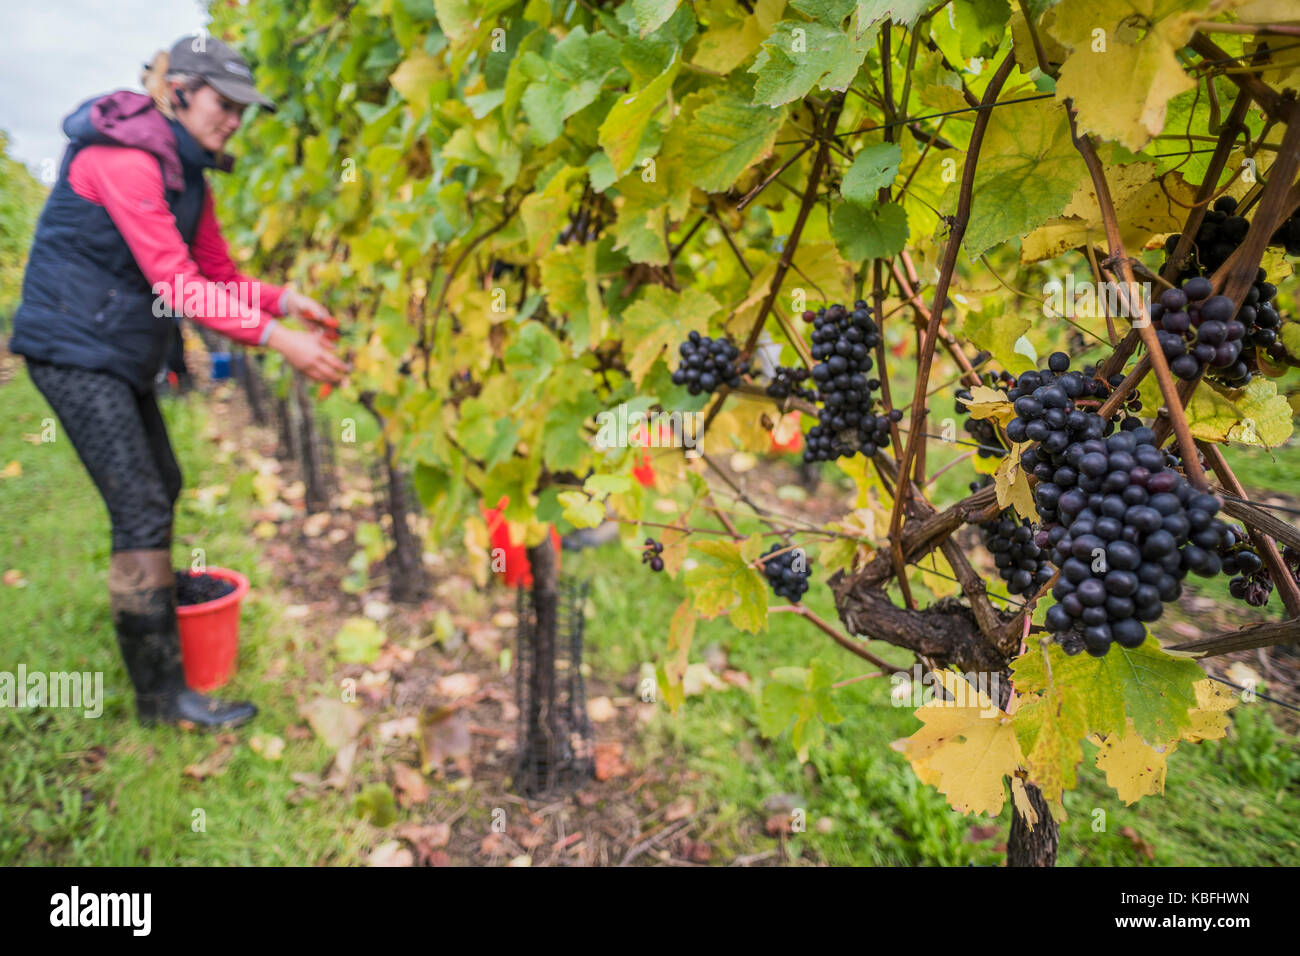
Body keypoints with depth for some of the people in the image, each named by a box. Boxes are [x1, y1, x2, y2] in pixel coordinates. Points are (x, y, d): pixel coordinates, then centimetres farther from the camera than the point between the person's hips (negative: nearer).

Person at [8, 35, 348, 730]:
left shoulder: (186, 171, 9)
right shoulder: (122, 156, -20)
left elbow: (216, 272, 8)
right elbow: (174, 282, -27)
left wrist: (286, 301, -9)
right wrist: (275, 338, -31)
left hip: (121, 354, 10)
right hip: (74, 350, -10)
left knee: (161, 488, 19)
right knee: (140, 508, -12)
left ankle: (153, 601, 42)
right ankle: (160, 693, -5)